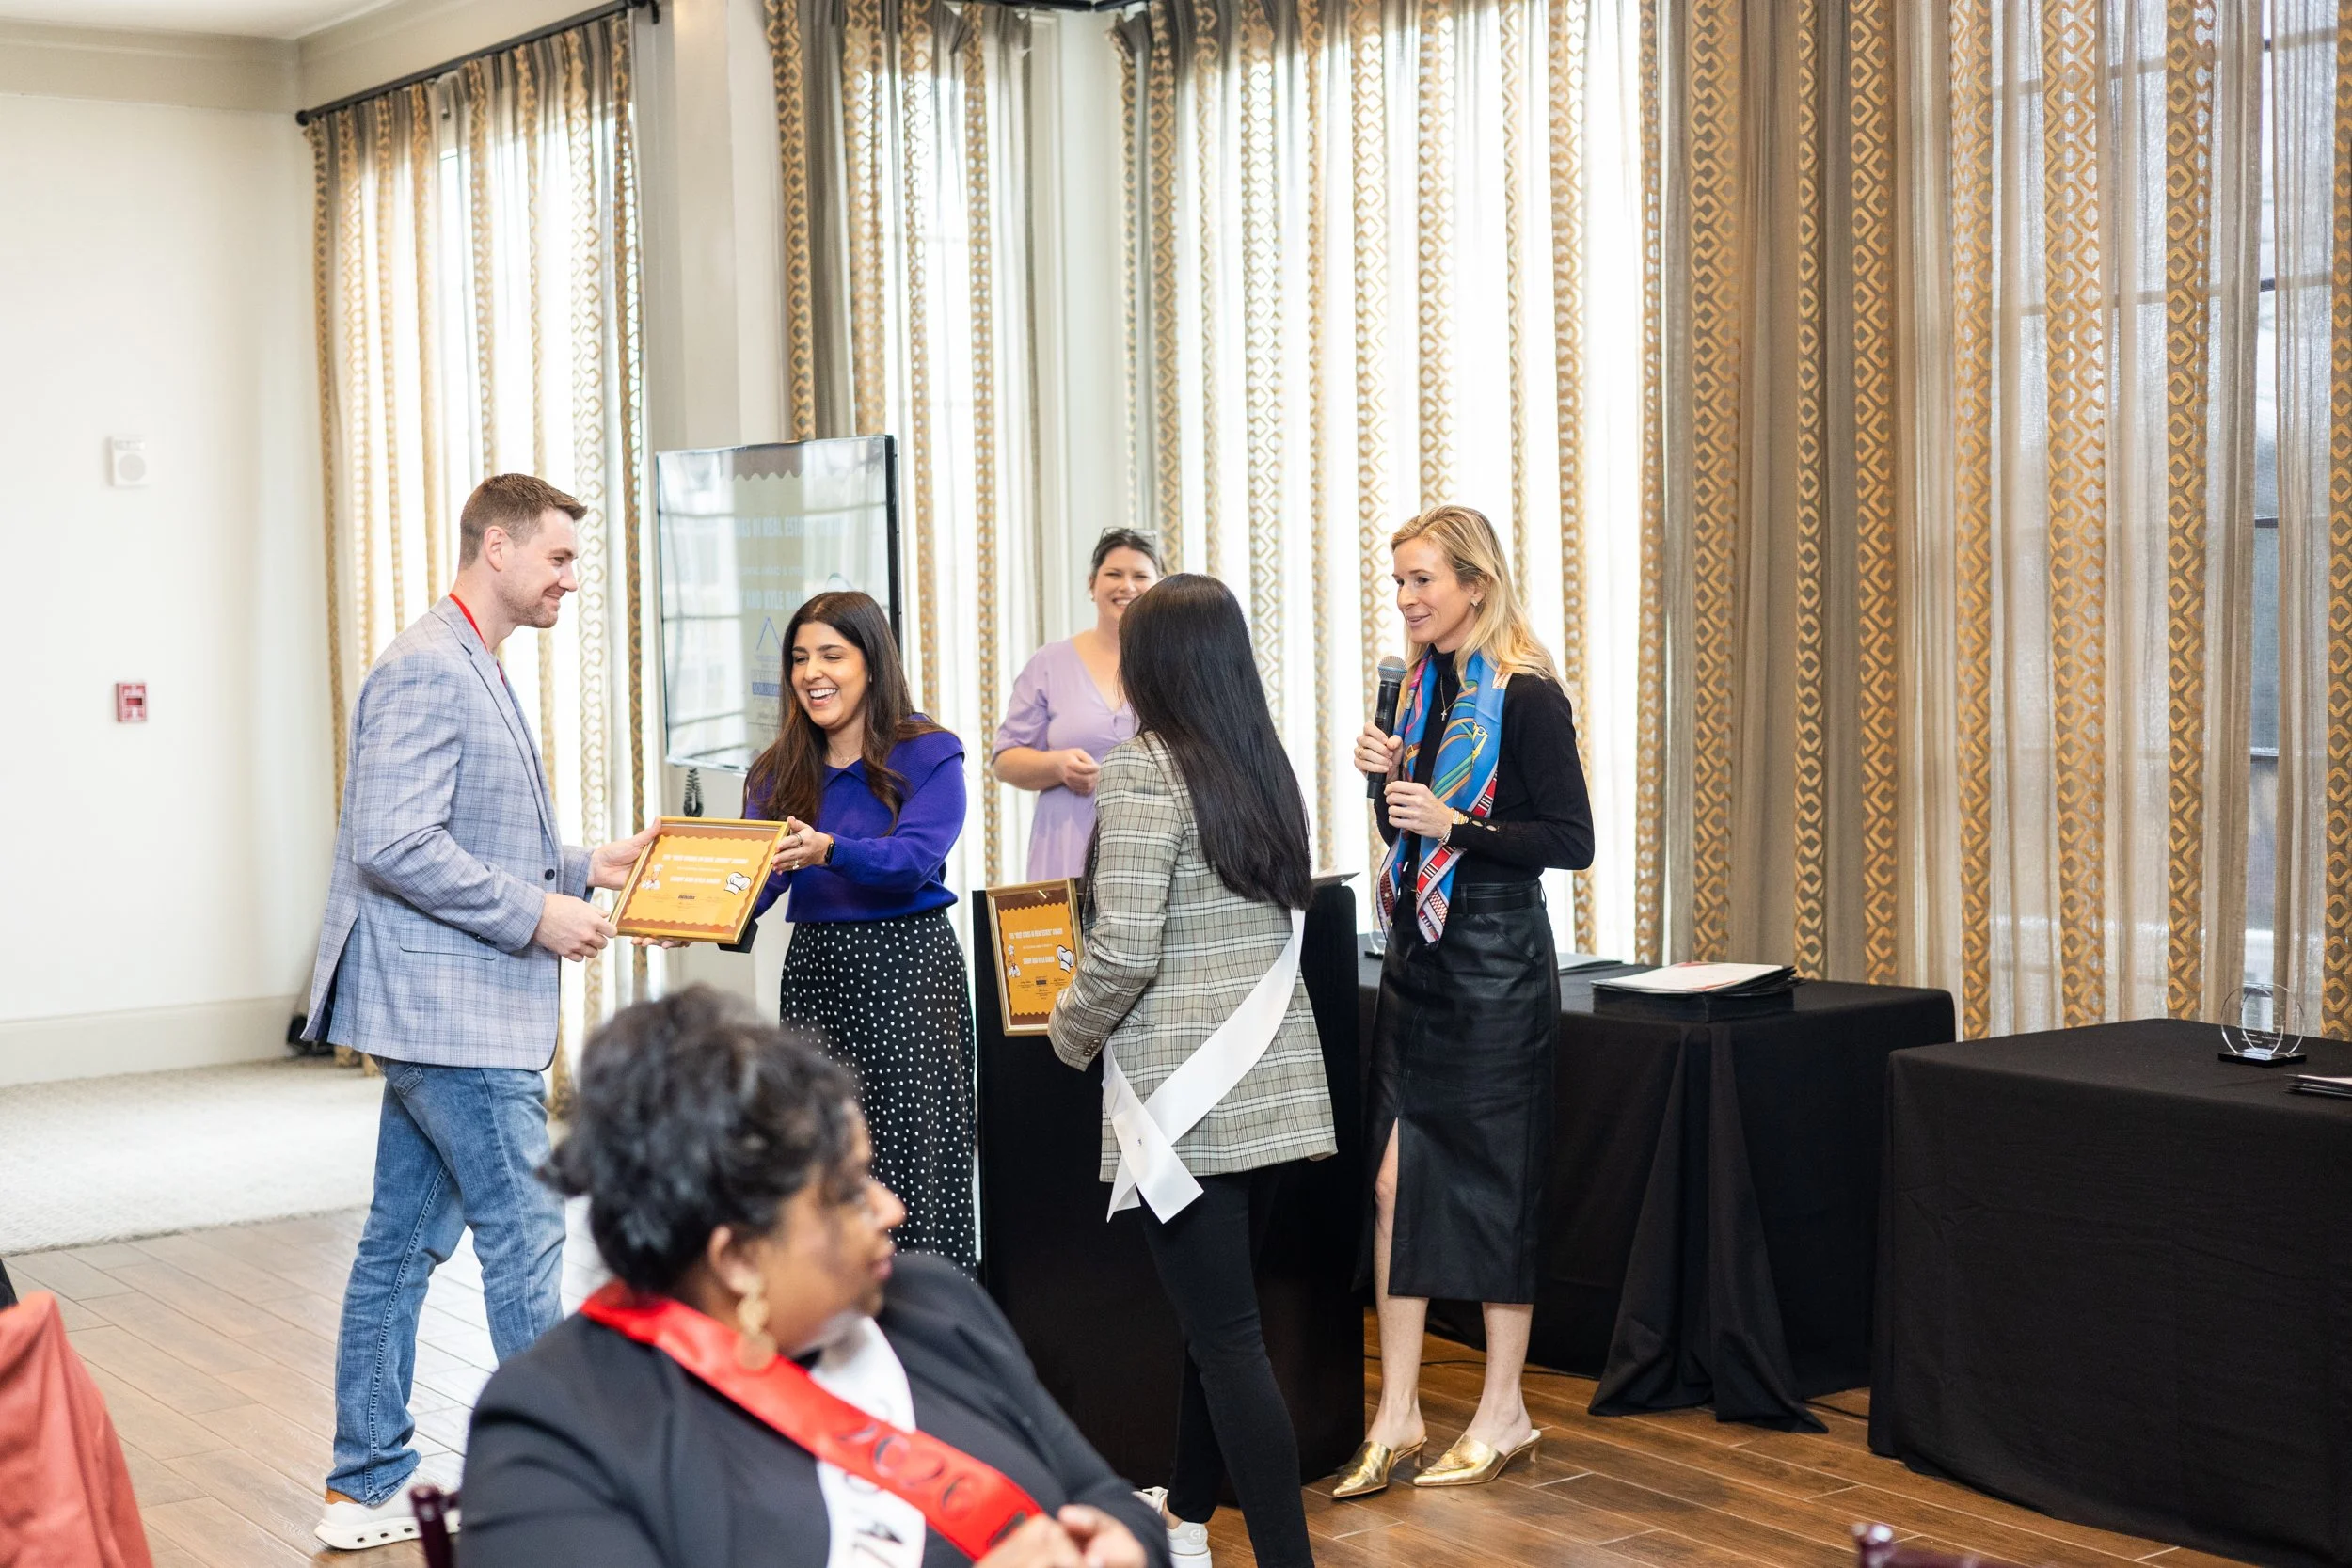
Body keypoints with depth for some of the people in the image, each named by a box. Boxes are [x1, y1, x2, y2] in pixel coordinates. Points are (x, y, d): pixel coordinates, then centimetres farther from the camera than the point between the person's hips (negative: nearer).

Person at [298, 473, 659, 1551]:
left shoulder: (474, 672, 18)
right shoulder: (426, 669, -15)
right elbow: (392, 845, -23)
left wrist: (585, 870, 13)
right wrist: (537, 914, -18)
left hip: (445, 1008, 10)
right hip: (450, 1010, -10)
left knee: (403, 1242, 13)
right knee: (524, 1233, -4)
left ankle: (368, 1488, 20)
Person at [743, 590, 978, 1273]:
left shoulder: (928, 755, -2)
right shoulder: (779, 771, 13)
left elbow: (913, 860, -16)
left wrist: (828, 851, -34)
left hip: (908, 966, -5)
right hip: (814, 967, 5)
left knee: (912, 1160, -8)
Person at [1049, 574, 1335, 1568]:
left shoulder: (1145, 769, -11)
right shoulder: (1268, 768, 10)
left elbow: (1124, 953, -17)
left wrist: (1070, 1033, 3)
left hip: (1185, 1095, -7)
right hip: (1279, 1085, 7)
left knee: (1224, 1335, -4)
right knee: (1220, 1315, 20)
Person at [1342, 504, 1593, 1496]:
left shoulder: (1525, 696, -12)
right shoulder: (1420, 687, 11)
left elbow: (1572, 840, -13)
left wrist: (1454, 824, -21)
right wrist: (1385, 780, -1)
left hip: (1495, 961, -7)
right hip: (1416, 955, 7)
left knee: (1492, 1182, 2)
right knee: (1395, 1178, 3)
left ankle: (1503, 1413, 15)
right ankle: (1397, 1415, 9)